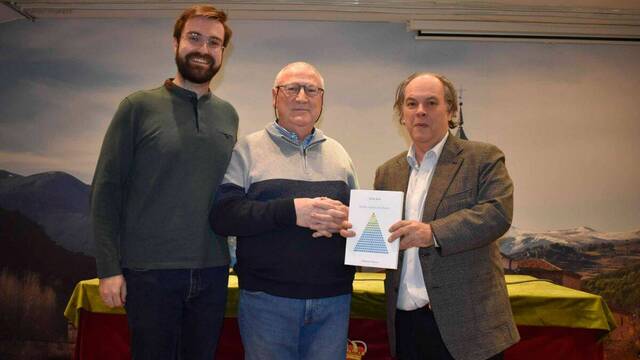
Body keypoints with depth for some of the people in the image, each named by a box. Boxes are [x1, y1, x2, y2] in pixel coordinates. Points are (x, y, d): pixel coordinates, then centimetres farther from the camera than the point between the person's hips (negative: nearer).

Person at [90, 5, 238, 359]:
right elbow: (106, 190, -4)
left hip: (212, 271, 4)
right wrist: (109, 268, -9)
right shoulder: (139, 107, -3)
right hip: (150, 270, -3)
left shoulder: (228, 115, 9)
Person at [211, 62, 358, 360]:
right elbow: (223, 215, -10)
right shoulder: (248, 148, 1)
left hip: (334, 300, 4)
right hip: (267, 299, -3)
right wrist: (290, 211, -20)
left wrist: (346, 219, -7)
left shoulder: (338, 153, 13)